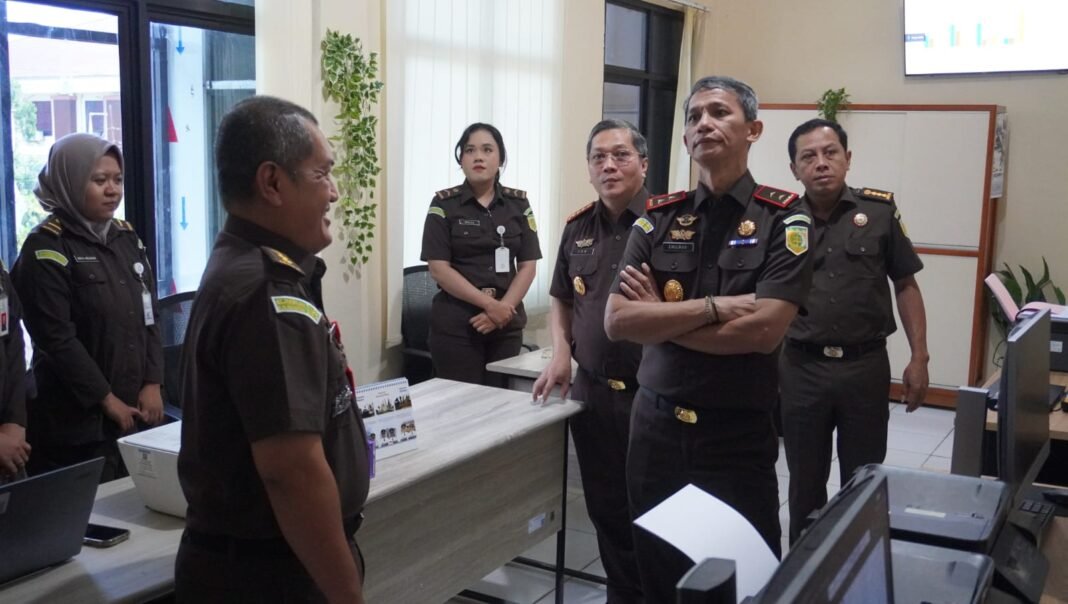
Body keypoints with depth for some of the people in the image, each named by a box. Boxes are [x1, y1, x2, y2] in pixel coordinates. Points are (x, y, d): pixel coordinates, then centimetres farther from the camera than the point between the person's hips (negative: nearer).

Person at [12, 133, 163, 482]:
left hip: (134, 411, 6)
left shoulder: (127, 238, 11)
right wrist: (106, 399, -12)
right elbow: (56, 338, -13)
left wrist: (152, 384, 0)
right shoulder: (46, 249, -8)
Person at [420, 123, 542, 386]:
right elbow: (439, 268, -9)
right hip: (455, 324, -3)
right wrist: (489, 303, -16)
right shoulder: (444, 204, -2)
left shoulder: (518, 203, 7)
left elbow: (528, 266, 3)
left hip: (507, 322, 3)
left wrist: (503, 309, -12)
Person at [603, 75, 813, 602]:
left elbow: (762, 331, -19)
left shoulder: (784, 219, -7)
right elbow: (617, 320, -8)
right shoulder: (658, 218, 3)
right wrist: (713, 307, -16)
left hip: (739, 435, -3)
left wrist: (658, 318, -10)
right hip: (655, 427, 3)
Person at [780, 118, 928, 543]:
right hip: (801, 368, 1)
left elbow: (906, 286, 3)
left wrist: (919, 358, -1)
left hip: (866, 365, -1)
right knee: (805, 481, 14)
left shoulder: (879, 212, -3)